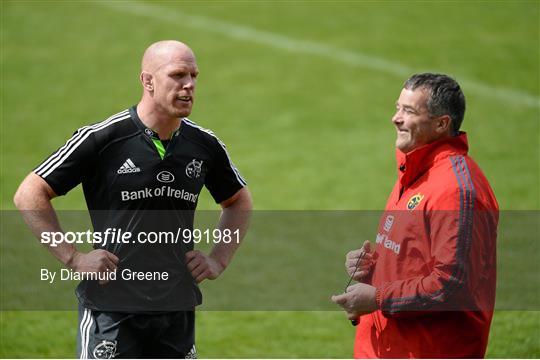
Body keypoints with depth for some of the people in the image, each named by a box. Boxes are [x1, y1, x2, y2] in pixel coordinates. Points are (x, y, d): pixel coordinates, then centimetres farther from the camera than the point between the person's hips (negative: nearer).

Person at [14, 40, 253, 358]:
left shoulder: (204, 144, 5)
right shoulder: (102, 138, -9)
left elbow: (239, 201, 25)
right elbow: (30, 195, -5)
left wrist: (218, 260, 11)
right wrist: (73, 258, -9)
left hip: (178, 307, 5)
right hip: (111, 305, -5)